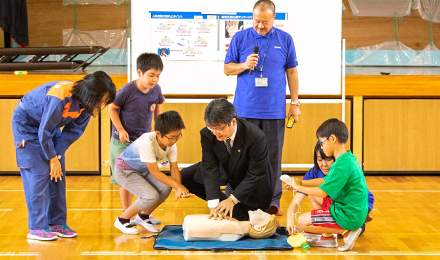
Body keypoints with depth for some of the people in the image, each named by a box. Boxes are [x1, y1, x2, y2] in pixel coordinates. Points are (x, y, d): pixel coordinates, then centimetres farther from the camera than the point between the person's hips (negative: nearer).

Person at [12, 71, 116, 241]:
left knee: (58, 174, 3)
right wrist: (52, 158, -19)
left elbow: (74, 130, -7)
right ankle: (37, 228, -9)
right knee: (38, 173, -13)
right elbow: (44, 131, -29)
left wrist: (57, 155, -13)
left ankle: (57, 223, 9)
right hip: (27, 124, -8)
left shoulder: (85, 102, -14)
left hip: (51, 126, 8)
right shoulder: (60, 98, -37)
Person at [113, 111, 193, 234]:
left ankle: (143, 216, 10)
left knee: (165, 188, -15)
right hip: (124, 171, -7)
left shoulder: (171, 144, -16)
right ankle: (122, 220, -1)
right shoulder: (147, 142, -38)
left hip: (143, 170, 7)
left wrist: (178, 189, -28)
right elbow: (155, 172, -33)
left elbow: (174, 168, -11)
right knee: (151, 196, -23)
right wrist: (178, 186, -34)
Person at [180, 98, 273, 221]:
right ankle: (223, 205, 3)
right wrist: (213, 203, -32)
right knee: (185, 176, -8)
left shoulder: (256, 137, -36)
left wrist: (232, 199, -31)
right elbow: (210, 167, -24)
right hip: (225, 169, 4)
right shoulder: (207, 134, -24)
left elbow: (255, 175, -28)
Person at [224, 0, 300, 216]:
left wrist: (295, 103, 8)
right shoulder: (240, 38, 4)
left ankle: (272, 202, 12)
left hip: (274, 111, 1)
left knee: (273, 157, 4)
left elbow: (291, 72, 11)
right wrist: (244, 65, -14)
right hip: (245, 109, 0)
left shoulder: (285, 40, 6)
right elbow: (227, 69, 7)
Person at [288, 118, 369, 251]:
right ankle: (328, 237, 17)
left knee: (302, 222, -6)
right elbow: (325, 181, 18)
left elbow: (322, 192, -21)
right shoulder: (349, 158, 8)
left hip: (349, 217, -10)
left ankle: (346, 232, -5)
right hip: (356, 211, 10)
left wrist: (298, 187, -6)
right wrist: (301, 183, 12)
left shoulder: (342, 165, -23)